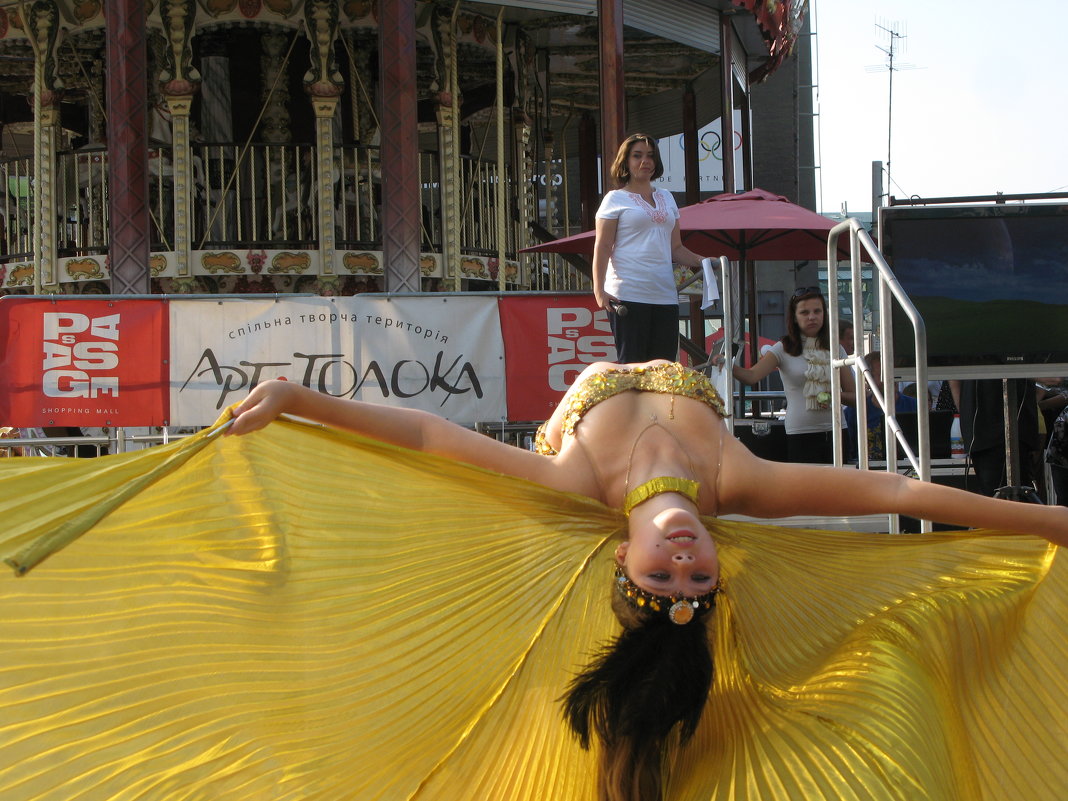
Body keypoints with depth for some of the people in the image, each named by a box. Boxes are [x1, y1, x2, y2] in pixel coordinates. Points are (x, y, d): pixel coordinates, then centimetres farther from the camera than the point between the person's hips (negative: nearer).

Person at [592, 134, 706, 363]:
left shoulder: (666, 198, 21)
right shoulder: (616, 199, 5)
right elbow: (602, 247, -2)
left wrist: (702, 262, 5)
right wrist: (599, 289, -14)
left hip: (665, 295, 5)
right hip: (628, 296, -5)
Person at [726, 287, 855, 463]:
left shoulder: (835, 350, 11)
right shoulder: (784, 349, 1)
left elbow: (853, 395, 12)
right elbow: (751, 376, -13)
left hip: (834, 431, 3)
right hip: (800, 435, -3)